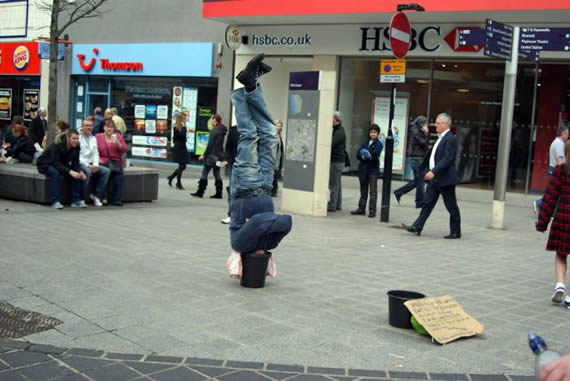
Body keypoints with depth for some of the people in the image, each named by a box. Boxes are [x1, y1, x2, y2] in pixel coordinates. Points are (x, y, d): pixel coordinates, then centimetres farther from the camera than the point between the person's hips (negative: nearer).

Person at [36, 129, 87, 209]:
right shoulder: (56, 145, -30)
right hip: (45, 165, -6)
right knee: (55, 172, -38)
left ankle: (76, 200, -15)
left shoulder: (76, 147, -12)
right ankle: (55, 202, -34)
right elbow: (55, 163, -35)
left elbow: (75, 163, -8)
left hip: (61, 165, 6)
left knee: (77, 173, -18)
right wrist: (70, 172, -45)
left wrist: (80, 172, -30)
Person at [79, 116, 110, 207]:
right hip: (80, 164, -7)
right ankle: (82, 199, -24)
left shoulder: (93, 139, 19)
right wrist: (87, 165, -19)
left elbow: (95, 154, 14)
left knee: (106, 171, -14)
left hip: (91, 165, 7)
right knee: (87, 171, -36)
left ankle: (97, 196, -12)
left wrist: (95, 165, -6)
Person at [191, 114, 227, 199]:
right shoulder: (223, 130, 11)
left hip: (212, 155, -8)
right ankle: (219, 193, 10)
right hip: (219, 156, 8)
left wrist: (204, 155, -13)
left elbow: (210, 144, -17)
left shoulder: (214, 131, -14)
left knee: (204, 173, -3)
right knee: (217, 174, 11)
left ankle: (200, 192, -1)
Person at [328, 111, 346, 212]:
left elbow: (330, 144, -22)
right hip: (337, 160, 10)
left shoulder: (339, 132, -14)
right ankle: (337, 205, 18)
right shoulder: (337, 131, 18)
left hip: (336, 161, -10)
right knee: (337, 183, 13)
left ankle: (332, 205, -7)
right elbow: (332, 144, 16)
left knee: (334, 184, -8)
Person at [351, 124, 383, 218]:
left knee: (373, 192, -4)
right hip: (363, 169, 5)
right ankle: (361, 208, 21)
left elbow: (375, 155, -17)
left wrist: (364, 154, -10)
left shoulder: (379, 144, -3)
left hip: (373, 169, -5)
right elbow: (358, 154, 3)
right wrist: (364, 155, -16)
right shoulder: (365, 143, 12)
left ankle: (372, 210, -2)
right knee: (363, 191, 14)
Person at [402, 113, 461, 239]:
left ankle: (456, 232, 12)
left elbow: (447, 159, -25)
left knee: (451, 207, 2)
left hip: (445, 178, -9)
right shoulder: (441, 138, 14)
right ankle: (417, 227, 7)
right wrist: (430, 172, 20)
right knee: (427, 203, 6)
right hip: (434, 178, 9)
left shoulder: (450, 139, -15)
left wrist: (433, 171, -31)